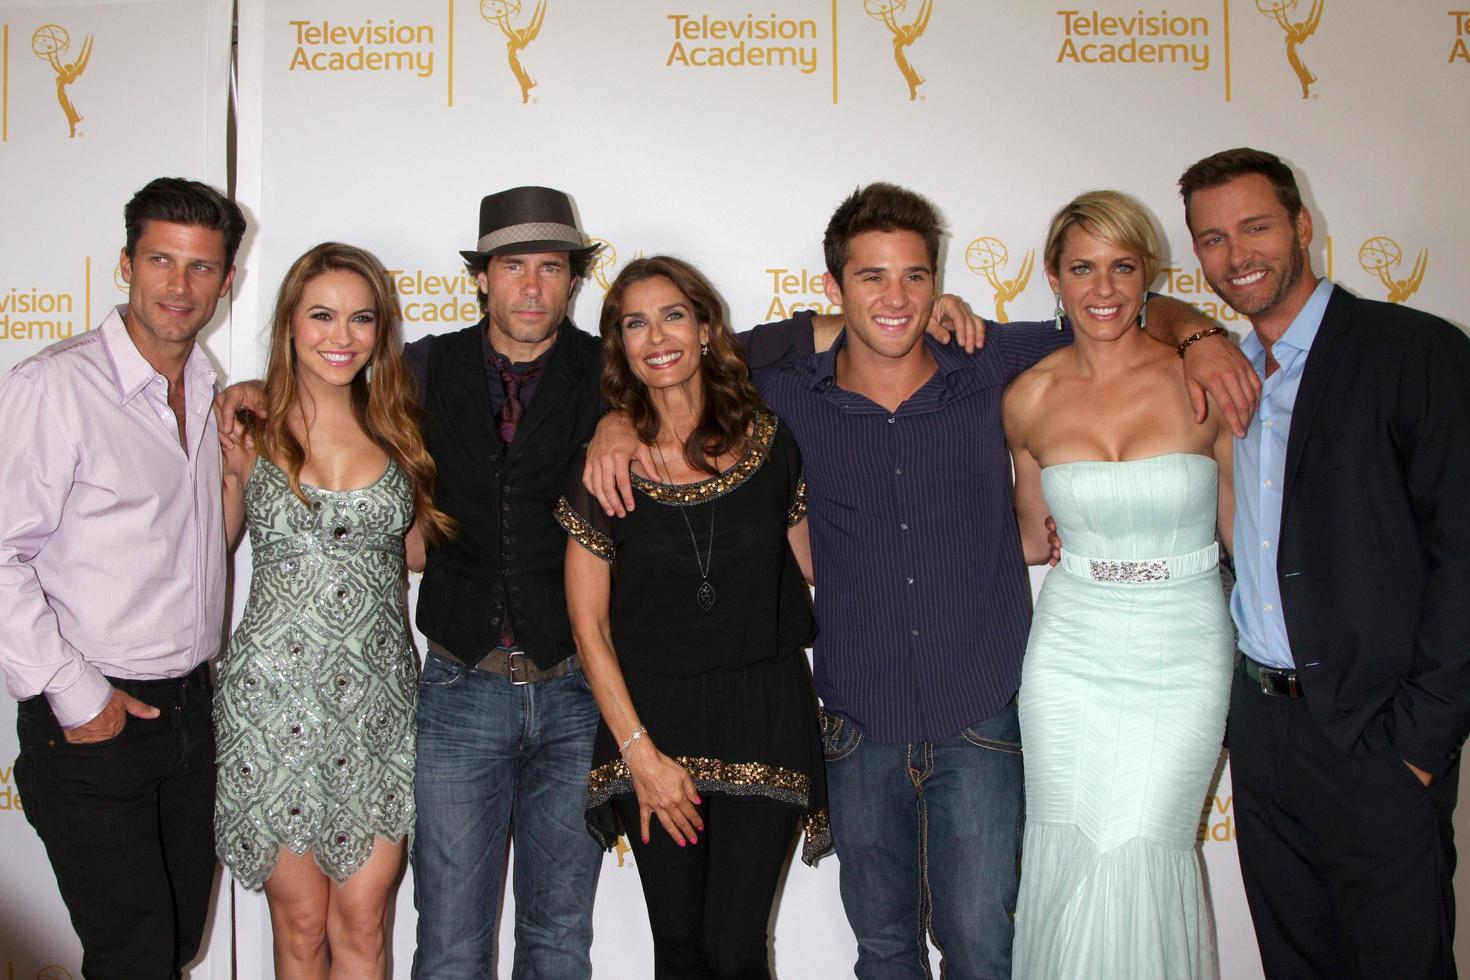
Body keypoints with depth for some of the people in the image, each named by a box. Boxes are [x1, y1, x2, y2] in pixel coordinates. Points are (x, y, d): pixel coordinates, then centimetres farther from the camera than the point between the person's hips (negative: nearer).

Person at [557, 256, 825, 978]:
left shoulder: (770, 442, 0)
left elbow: (810, 568, 10)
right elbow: (588, 626, -1)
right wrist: (640, 753, -5)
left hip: (764, 720, 0)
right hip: (652, 716, 0)